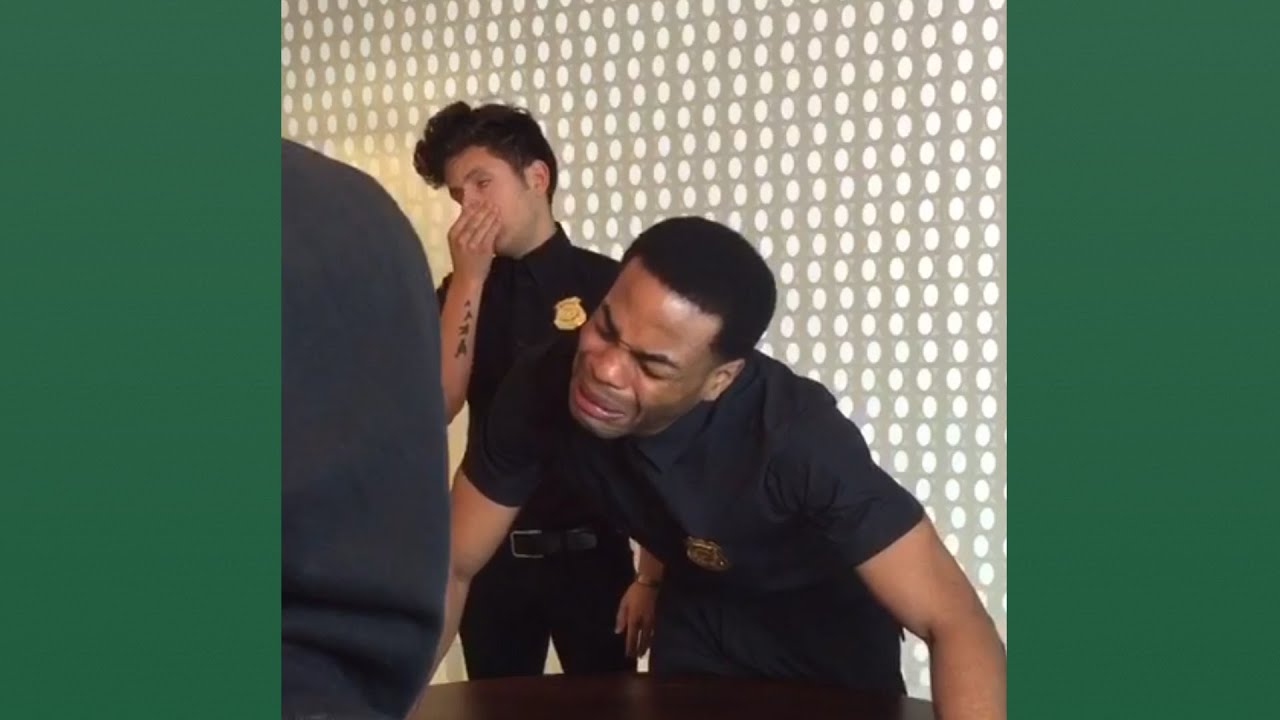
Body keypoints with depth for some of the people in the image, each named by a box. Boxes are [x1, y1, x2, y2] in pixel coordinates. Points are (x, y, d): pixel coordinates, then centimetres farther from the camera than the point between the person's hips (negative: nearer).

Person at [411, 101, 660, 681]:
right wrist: (469, 279, -13)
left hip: (591, 552, -3)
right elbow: (435, 408, -9)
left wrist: (653, 573, -7)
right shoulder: (462, 293, 6)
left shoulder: (610, 285, -7)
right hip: (491, 555, 4)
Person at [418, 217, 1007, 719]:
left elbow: (954, 622, -41)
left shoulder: (796, 434, -40)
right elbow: (452, 568, -17)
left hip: (828, 642, -2)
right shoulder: (543, 389, -28)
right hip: (700, 618, 3)